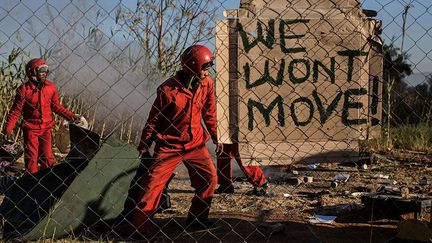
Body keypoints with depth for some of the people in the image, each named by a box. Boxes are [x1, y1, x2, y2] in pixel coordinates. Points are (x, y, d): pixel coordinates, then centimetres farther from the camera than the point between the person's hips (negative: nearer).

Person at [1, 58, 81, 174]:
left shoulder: (50, 87, -1)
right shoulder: (24, 89, -11)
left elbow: (56, 107, 8)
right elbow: (16, 110, -6)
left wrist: (71, 115, -2)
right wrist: (8, 129, -11)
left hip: (47, 128, 2)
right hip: (31, 128, -2)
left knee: (47, 157, 3)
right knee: (31, 157, 3)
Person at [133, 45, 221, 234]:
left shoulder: (207, 84, -2)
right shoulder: (168, 89, -16)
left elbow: (209, 113, 13)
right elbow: (153, 120, -7)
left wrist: (215, 137, 14)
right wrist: (144, 147, -2)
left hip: (196, 143, 5)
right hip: (169, 145, -5)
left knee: (210, 178, 0)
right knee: (153, 182, -9)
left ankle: (197, 218, 18)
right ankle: (138, 228, -4)